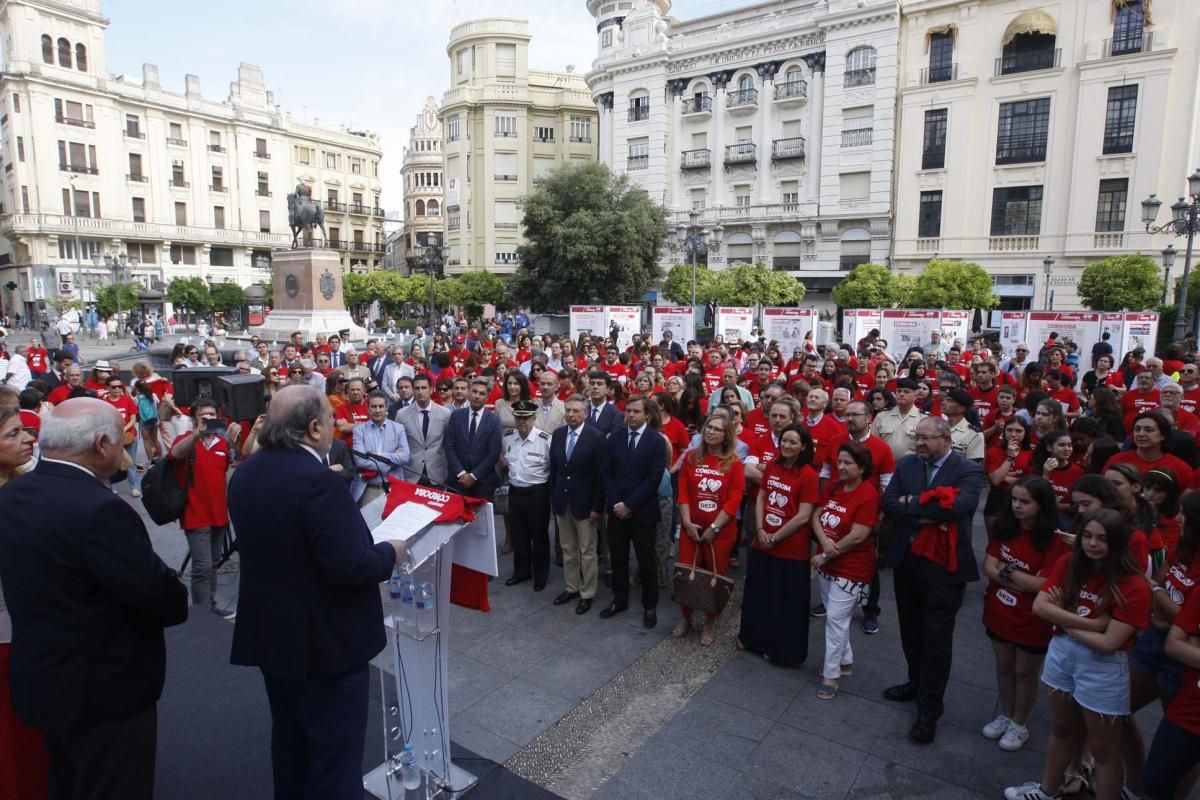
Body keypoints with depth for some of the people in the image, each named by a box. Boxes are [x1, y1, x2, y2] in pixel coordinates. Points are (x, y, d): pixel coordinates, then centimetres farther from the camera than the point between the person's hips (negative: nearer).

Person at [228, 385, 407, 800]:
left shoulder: (245, 473, 1)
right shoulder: (318, 480, -28)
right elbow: (351, 567, -30)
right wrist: (390, 551, -10)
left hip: (272, 634, 9)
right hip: (326, 641, -8)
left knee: (290, 741, 26)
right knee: (335, 752, 9)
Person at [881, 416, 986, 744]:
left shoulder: (969, 471, -11)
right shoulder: (906, 464, 3)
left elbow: (958, 505, -28)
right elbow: (888, 502, -6)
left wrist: (911, 503, -17)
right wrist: (924, 517, -19)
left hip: (944, 565, -5)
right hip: (906, 559, 5)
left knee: (936, 638, 5)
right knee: (910, 629, 20)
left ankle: (928, 711, 18)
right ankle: (917, 682, 42)